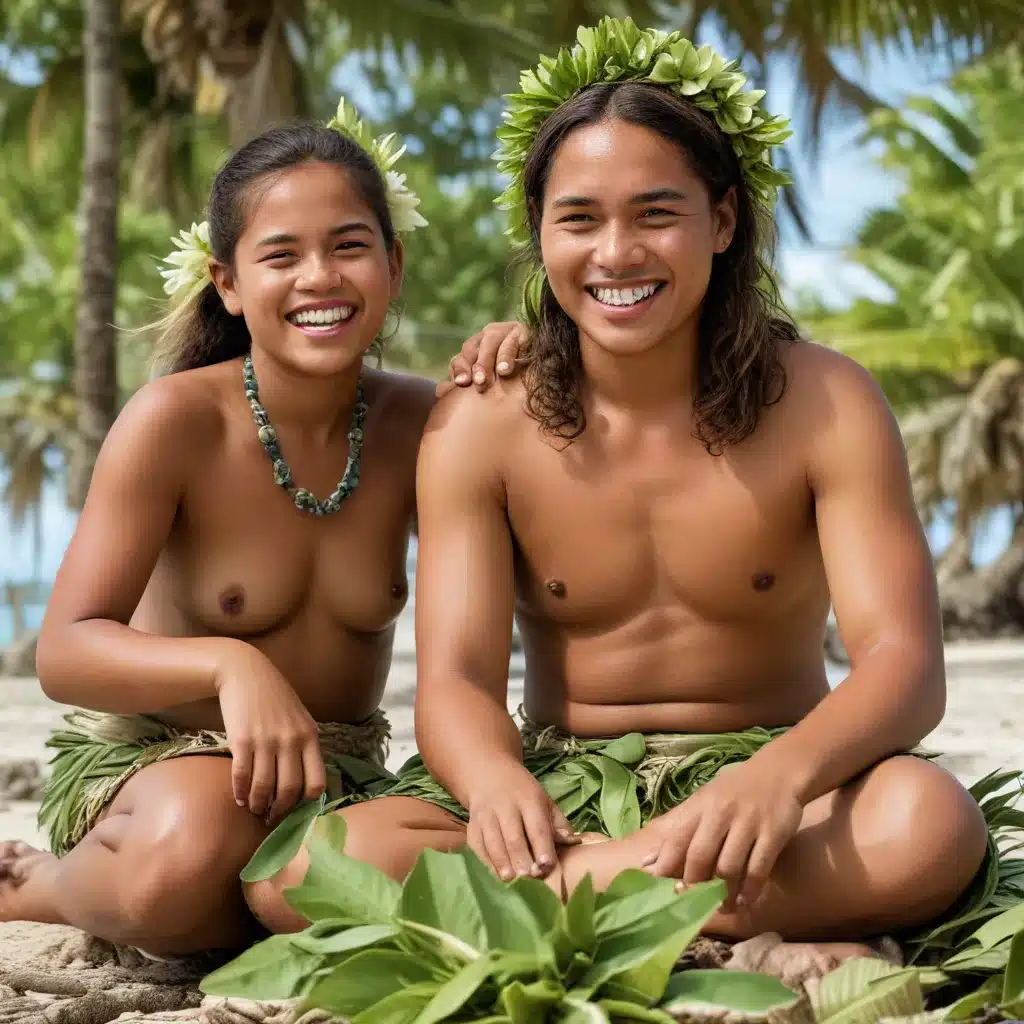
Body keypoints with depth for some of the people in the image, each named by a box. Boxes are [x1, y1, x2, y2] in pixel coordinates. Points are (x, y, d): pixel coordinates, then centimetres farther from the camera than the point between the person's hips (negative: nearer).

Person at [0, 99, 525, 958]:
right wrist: (229, 664, -38)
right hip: (148, 755, -4)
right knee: (195, 840, -39)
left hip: (341, 780, 4)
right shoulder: (177, 421, -13)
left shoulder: (418, 423, -1)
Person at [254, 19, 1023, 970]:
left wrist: (783, 775, -41)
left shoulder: (823, 405, -7)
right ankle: (771, 930, -26)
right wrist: (494, 782, -37)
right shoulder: (478, 426, -4)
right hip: (563, 780, 2)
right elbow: (456, 676, -10)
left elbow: (903, 662, -16)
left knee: (932, 821, -36)